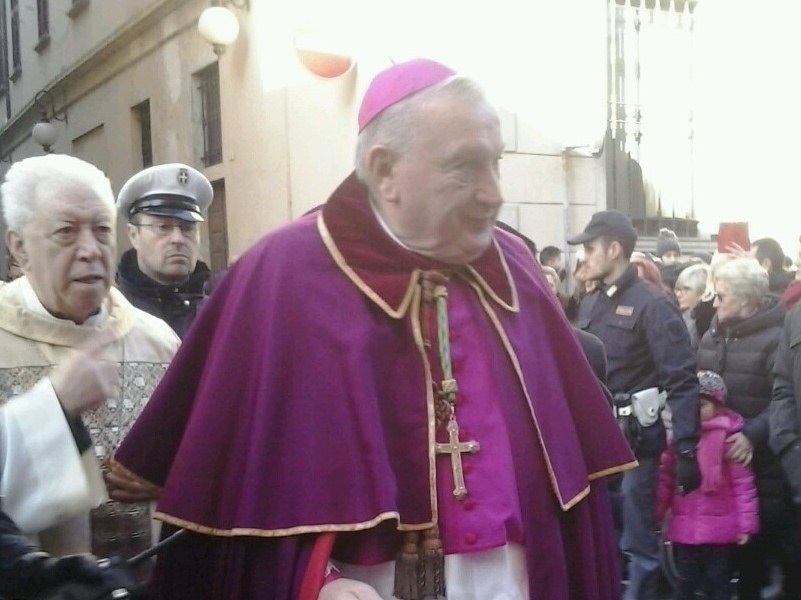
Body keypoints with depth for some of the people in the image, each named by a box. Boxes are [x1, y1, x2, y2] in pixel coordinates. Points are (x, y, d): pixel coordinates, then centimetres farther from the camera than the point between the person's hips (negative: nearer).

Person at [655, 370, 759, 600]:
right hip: (684, 527, 3)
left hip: (719, 527, -3)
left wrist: (746, 523, -8)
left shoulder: (729, 437, -9)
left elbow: (743, 483, -8)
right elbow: (665, 481, 8)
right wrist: (656, 516, 8)